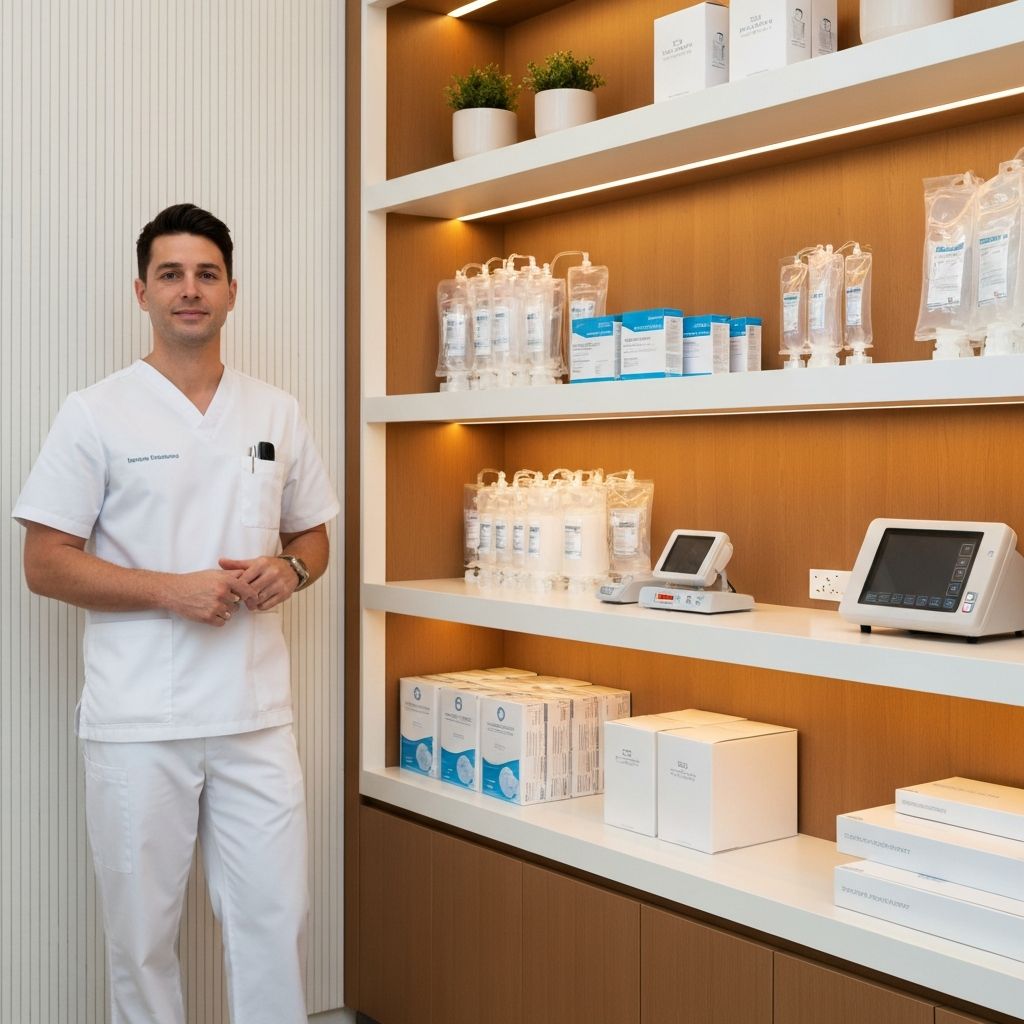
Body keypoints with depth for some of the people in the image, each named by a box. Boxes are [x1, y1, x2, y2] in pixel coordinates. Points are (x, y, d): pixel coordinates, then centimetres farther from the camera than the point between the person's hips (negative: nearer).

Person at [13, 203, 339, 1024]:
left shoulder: (276, 414, 9)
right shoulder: (96, 415, -3)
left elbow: (314, 536, 17)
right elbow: (45, 564, -5)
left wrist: (288, 569, -6)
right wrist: (173, 591, -16)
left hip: (257, 716, 3)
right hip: (138, 724, -3)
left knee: (276, 916, 7)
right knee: (143, 930, 9)